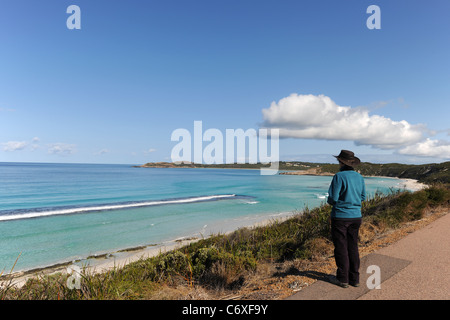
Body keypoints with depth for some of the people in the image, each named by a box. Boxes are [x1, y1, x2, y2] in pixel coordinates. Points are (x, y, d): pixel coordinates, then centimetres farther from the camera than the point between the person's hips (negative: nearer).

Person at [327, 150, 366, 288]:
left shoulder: (339, 176, -15)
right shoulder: (359, 177, 4)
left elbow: (333, 198, -16)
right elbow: (363, 197, 12)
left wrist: (329, 200, 5)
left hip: (340, 216, -6)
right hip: (355, 216, 6)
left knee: (341, 248, 5)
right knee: (353, 247, 14)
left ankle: (343, 279, 14)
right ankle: (354, 278, 22)